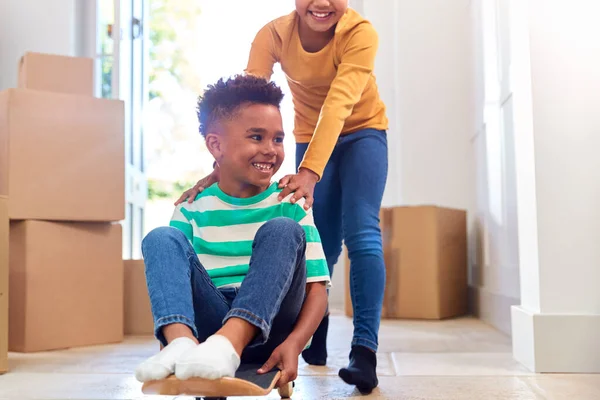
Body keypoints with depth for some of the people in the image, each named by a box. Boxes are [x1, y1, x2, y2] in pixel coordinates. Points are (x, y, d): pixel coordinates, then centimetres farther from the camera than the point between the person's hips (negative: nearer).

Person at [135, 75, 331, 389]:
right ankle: (181, 342, -40)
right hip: (208, 324, 1)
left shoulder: (291, 206, 6)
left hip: (267, 327, -1)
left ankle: (226, 345, -42)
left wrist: (294, 343, -21)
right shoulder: (193, 208, 9)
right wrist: (173, 336, -17)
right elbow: (171, 269, 4)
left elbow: (317, 288, 0)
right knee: (162, 238, -14)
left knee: (282, 230, -21)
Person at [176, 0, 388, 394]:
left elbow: (339, 103, -41)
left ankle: (365, 350, -21)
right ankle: (314, 342, 23)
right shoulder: (273, 35, -21)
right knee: (320, 242, 3)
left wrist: (309, 171, -54)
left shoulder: (360, 33, -28)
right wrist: (223, 166, -48)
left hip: (362, 132, -2)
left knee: (362, 233, -20)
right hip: (311, 137, 2)